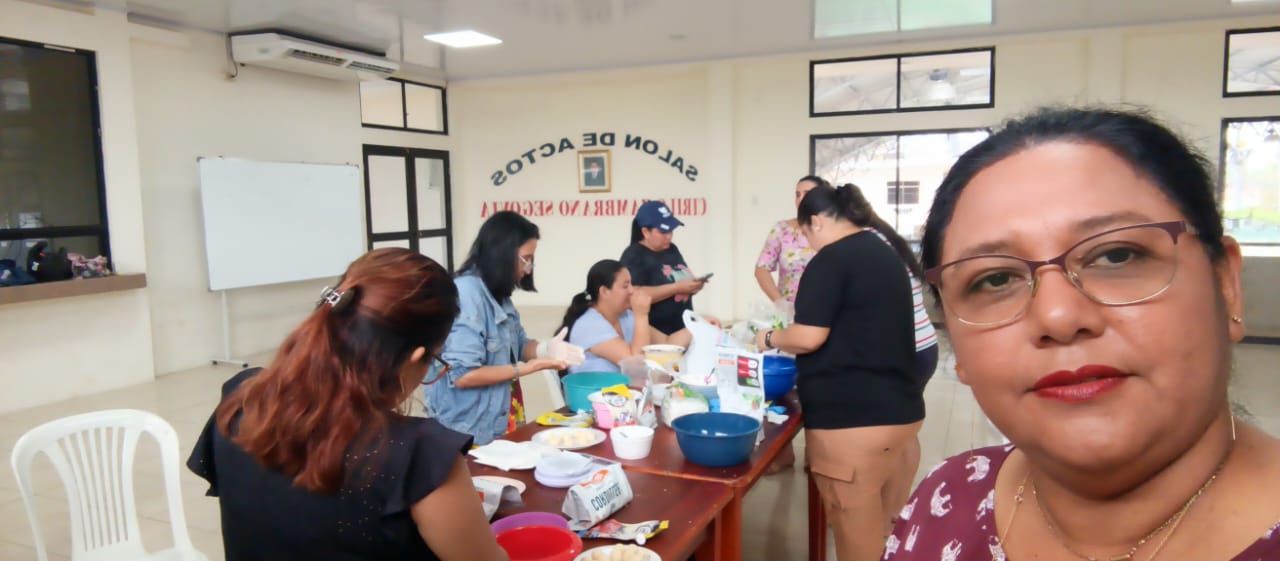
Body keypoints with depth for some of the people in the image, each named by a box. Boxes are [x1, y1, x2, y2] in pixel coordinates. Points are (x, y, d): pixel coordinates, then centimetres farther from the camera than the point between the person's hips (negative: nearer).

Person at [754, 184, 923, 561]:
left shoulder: (831, 259, -11)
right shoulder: (887, 255, 15)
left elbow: (809, 336, -17)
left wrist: (770, 338, 2)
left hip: (851, 418, -9)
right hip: (899, 410, 9)